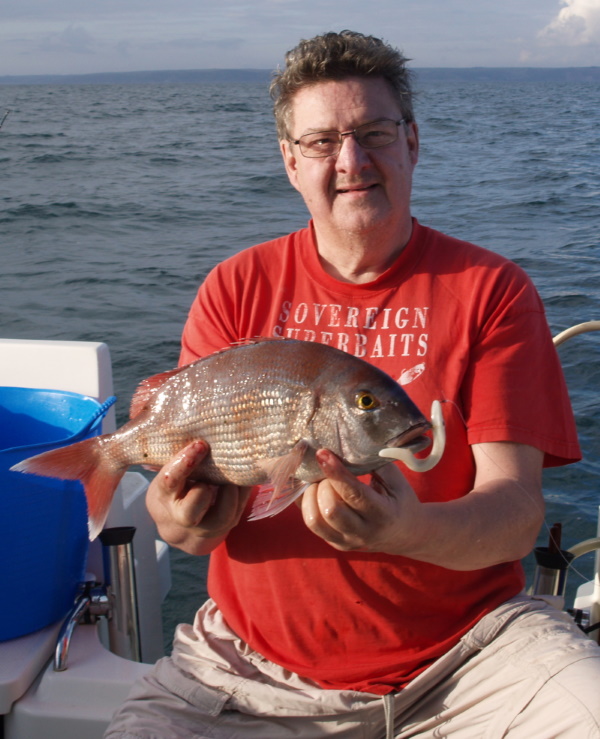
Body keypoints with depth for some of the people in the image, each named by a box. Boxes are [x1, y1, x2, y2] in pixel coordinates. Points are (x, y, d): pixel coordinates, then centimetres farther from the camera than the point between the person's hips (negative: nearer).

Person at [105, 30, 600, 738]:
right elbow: (193, 480, 1)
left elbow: (517, 507, -9)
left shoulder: (491, 289, -1)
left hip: (462, 646, -1)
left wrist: (410, 531, -32)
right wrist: (185, 519, -24)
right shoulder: (236, 288, 4)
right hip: (258, 660, 1)